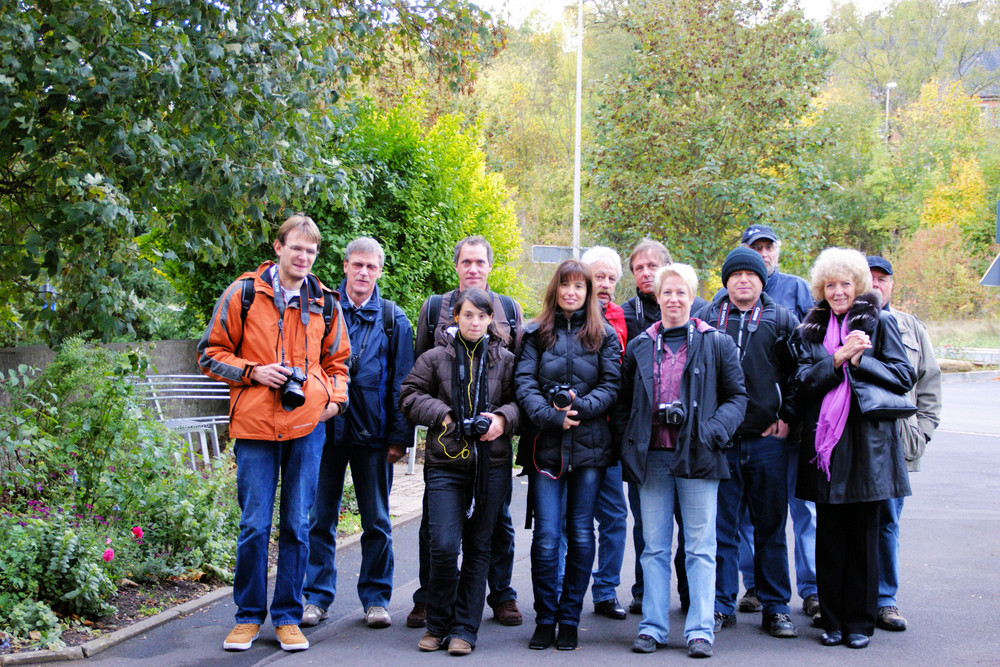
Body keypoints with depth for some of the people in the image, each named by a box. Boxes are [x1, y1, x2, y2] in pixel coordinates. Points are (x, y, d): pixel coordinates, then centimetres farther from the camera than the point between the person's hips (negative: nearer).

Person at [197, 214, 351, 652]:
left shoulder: (325, 303, 10)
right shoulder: (244, 294, 1)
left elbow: (337, 360, 22)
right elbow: (210, 354, 5)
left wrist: (335, 398, 5)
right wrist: (253, 372, -10)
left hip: (307, 425, 2)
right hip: (255, 424, -2)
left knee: (297, 525, 6)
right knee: (254, 525, 1)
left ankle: (288, 616, 16)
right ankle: (249, 616, 15)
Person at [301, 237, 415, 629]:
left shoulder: (393, 319, 6)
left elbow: (401, 382, 4)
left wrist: (399, 436, -2)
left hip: (372, 434, 0)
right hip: (325, 428, 0)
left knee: (377, 521, 6)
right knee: (320, 517, 5)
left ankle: (375, 597, 17)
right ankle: (317, 596, 15)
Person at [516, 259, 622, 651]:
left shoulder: (604, 336, 10)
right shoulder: (536, 333, 9)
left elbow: (612, 384, 2)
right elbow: (525, 383, -1)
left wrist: (580, 405, -15)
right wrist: (551, 416, -16)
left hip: (589, 445, 1)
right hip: (545, 446, -1)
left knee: (581, 534, 4)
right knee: (546, 536, -4)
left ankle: (569, 620, 13)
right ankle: (545, 620, 7)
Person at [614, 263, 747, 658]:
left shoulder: (717, 344, 4)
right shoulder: (639, 347, 12)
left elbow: (736, 397, 4)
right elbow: (624, 402, 17)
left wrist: (713, 431, -12)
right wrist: (628, 444, 4)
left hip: (697, 456, -2)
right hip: (652, 457, 3)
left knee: (700, 548, 0)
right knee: (654, 547, 7)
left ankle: (700, 630, 6)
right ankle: (652, 627, 13)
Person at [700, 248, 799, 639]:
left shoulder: (782, 321, 7)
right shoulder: (705, 319, 8)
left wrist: (787, 416, -1)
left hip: (768, 440, 0)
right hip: (719, 441, 0)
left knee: (771, 526, 7)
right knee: (721, 526, 2)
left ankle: (776, 607, 15)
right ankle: (722, 605, 11)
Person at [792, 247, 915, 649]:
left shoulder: (879, 324, 5)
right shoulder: (810, 331, 13)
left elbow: (904, 377, -1)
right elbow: (802, 383, 1)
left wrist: (860, 360, -12)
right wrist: (838, 357, -12)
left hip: (867, 444, -2)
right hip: (824, 444, 2)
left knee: (863, 535, 2)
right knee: (829, 536, 4)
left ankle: (859, 623, 11)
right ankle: (832, 620, 13)